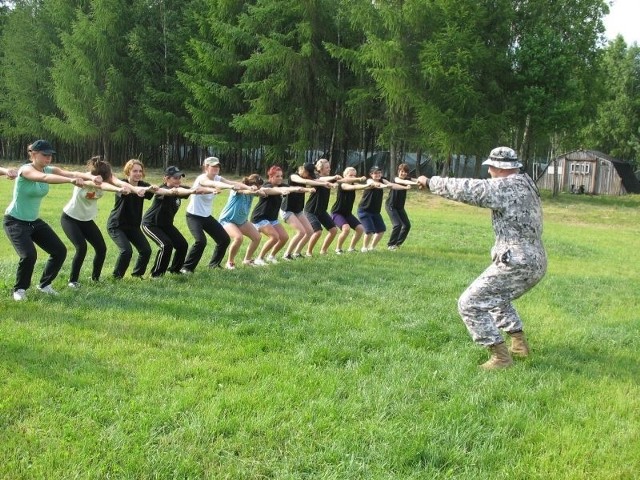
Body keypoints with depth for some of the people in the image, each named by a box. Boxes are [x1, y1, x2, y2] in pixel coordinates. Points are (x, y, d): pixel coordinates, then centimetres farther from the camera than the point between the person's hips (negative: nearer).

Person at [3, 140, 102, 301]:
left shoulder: (49, 169, -4)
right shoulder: (26, 169, -23)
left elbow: (72, 173, -21)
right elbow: (43, 178, -46)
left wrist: (91, 177, -43)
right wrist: (71, 180, -61)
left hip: (34, 220, 7)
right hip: (15, 221, -7)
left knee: (60, 251, 2)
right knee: (29, 255, -25)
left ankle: (44, 284, 23)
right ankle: (19, 289, 1)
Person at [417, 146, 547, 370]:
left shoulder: (506, 186, -14)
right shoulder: (526, 184, 13)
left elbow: (465, 189, -14)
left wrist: (431, 182, -3)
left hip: (516, 264, -10)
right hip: (535, 263, 10)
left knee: (470, 304, -3)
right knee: (497, 298, 33)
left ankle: (500, 356, -4)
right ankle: (519, 344, 32)